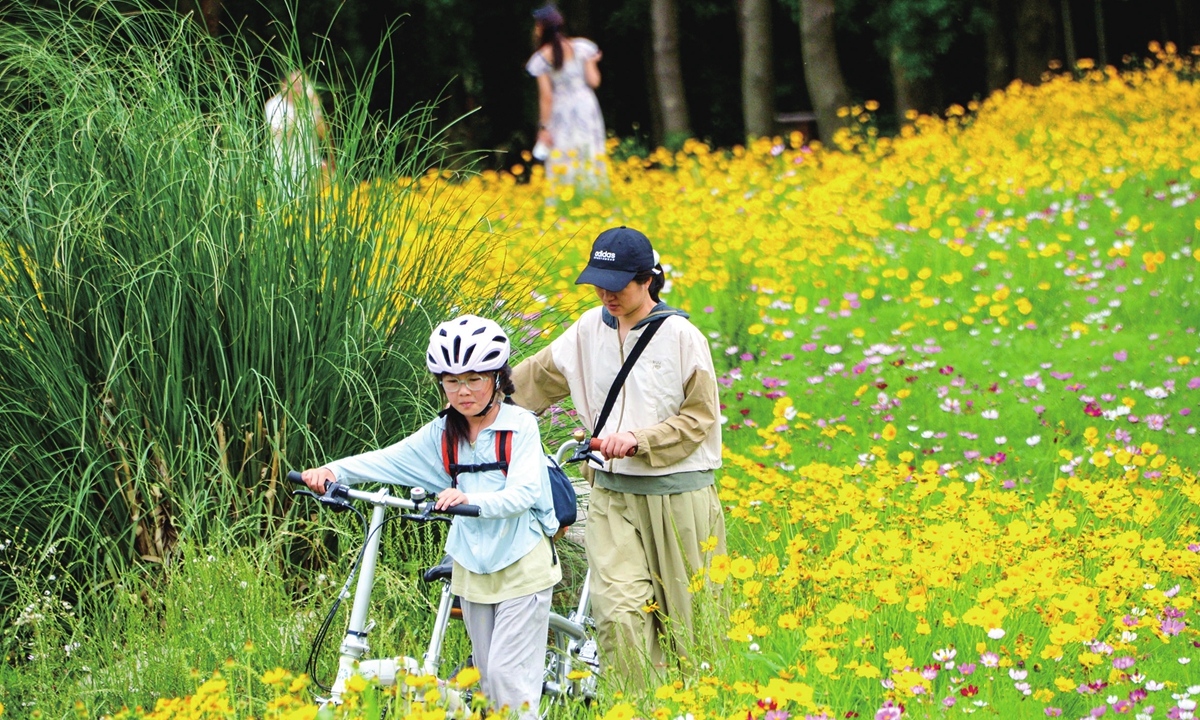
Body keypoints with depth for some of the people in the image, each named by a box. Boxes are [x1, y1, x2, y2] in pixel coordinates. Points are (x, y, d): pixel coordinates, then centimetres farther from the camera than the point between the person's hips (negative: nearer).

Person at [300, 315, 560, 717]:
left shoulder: (520, 426, -11)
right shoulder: (443, 433, 4)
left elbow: (524, 491, -23)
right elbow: (389, 460, -5)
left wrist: (471, 500, -42)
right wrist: (334, 470, -22)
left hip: (522, 566, -6)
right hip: (473, 569, 6)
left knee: (508, 673, -10)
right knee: (485, 675, 11)